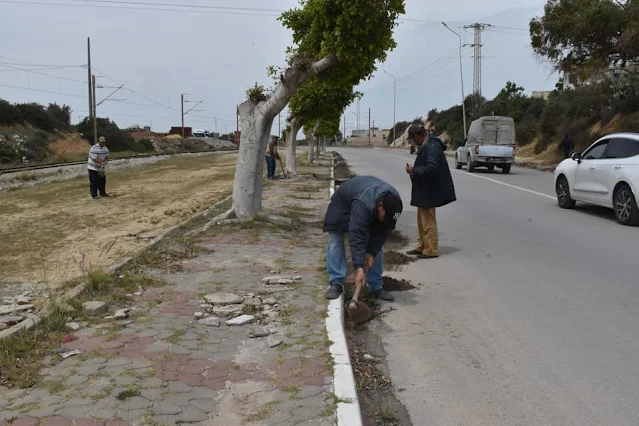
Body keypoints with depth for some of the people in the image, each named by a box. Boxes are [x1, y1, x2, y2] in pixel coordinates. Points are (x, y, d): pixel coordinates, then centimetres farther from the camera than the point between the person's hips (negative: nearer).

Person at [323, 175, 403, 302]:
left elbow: (383, 232, -19)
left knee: (377, 245, -3)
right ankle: (336, 284, -8)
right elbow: (356, 237, -48)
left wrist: (372, 253, -23)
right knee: (335, 242, -15)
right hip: (343, 204, -4)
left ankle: (377, 286, 3)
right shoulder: (363, 204, -47)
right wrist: (359, 268, -50)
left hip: (371, 210, 5)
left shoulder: (394, 202, -28)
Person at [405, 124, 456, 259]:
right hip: (424, 191, 11)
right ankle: (422, 246, 30)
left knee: (428, 222, -1)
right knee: (422, 220, 19)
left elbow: (431, 169, -29)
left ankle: (431, 250, 9)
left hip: (428, 192, -11)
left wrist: (413, 170, -20)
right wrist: (414, 169, 7)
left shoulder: (432, 147, -22)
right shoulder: (426, 146, 10)